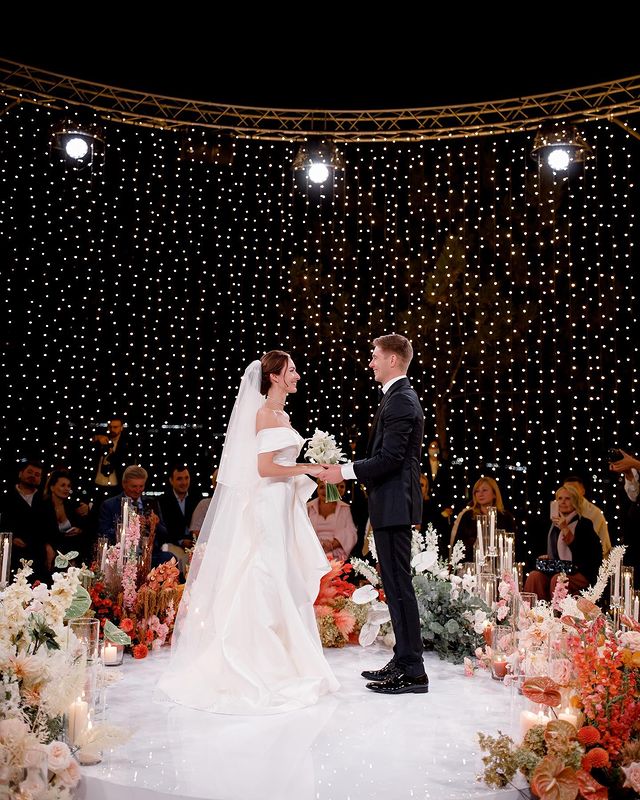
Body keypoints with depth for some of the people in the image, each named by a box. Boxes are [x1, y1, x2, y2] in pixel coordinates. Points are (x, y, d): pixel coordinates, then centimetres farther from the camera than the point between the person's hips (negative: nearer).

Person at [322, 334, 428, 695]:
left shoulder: (400, 401, -16)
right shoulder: (401, 397, 17)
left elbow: (389, 458, -22)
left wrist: (347, 471, -15)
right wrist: (349, 470, 14)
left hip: (394, 506, -11)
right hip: (391, 505, 11)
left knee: (399, 585, -5)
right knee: (396, 585, 15)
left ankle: (413, 671, 4)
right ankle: (403, 661, 25)